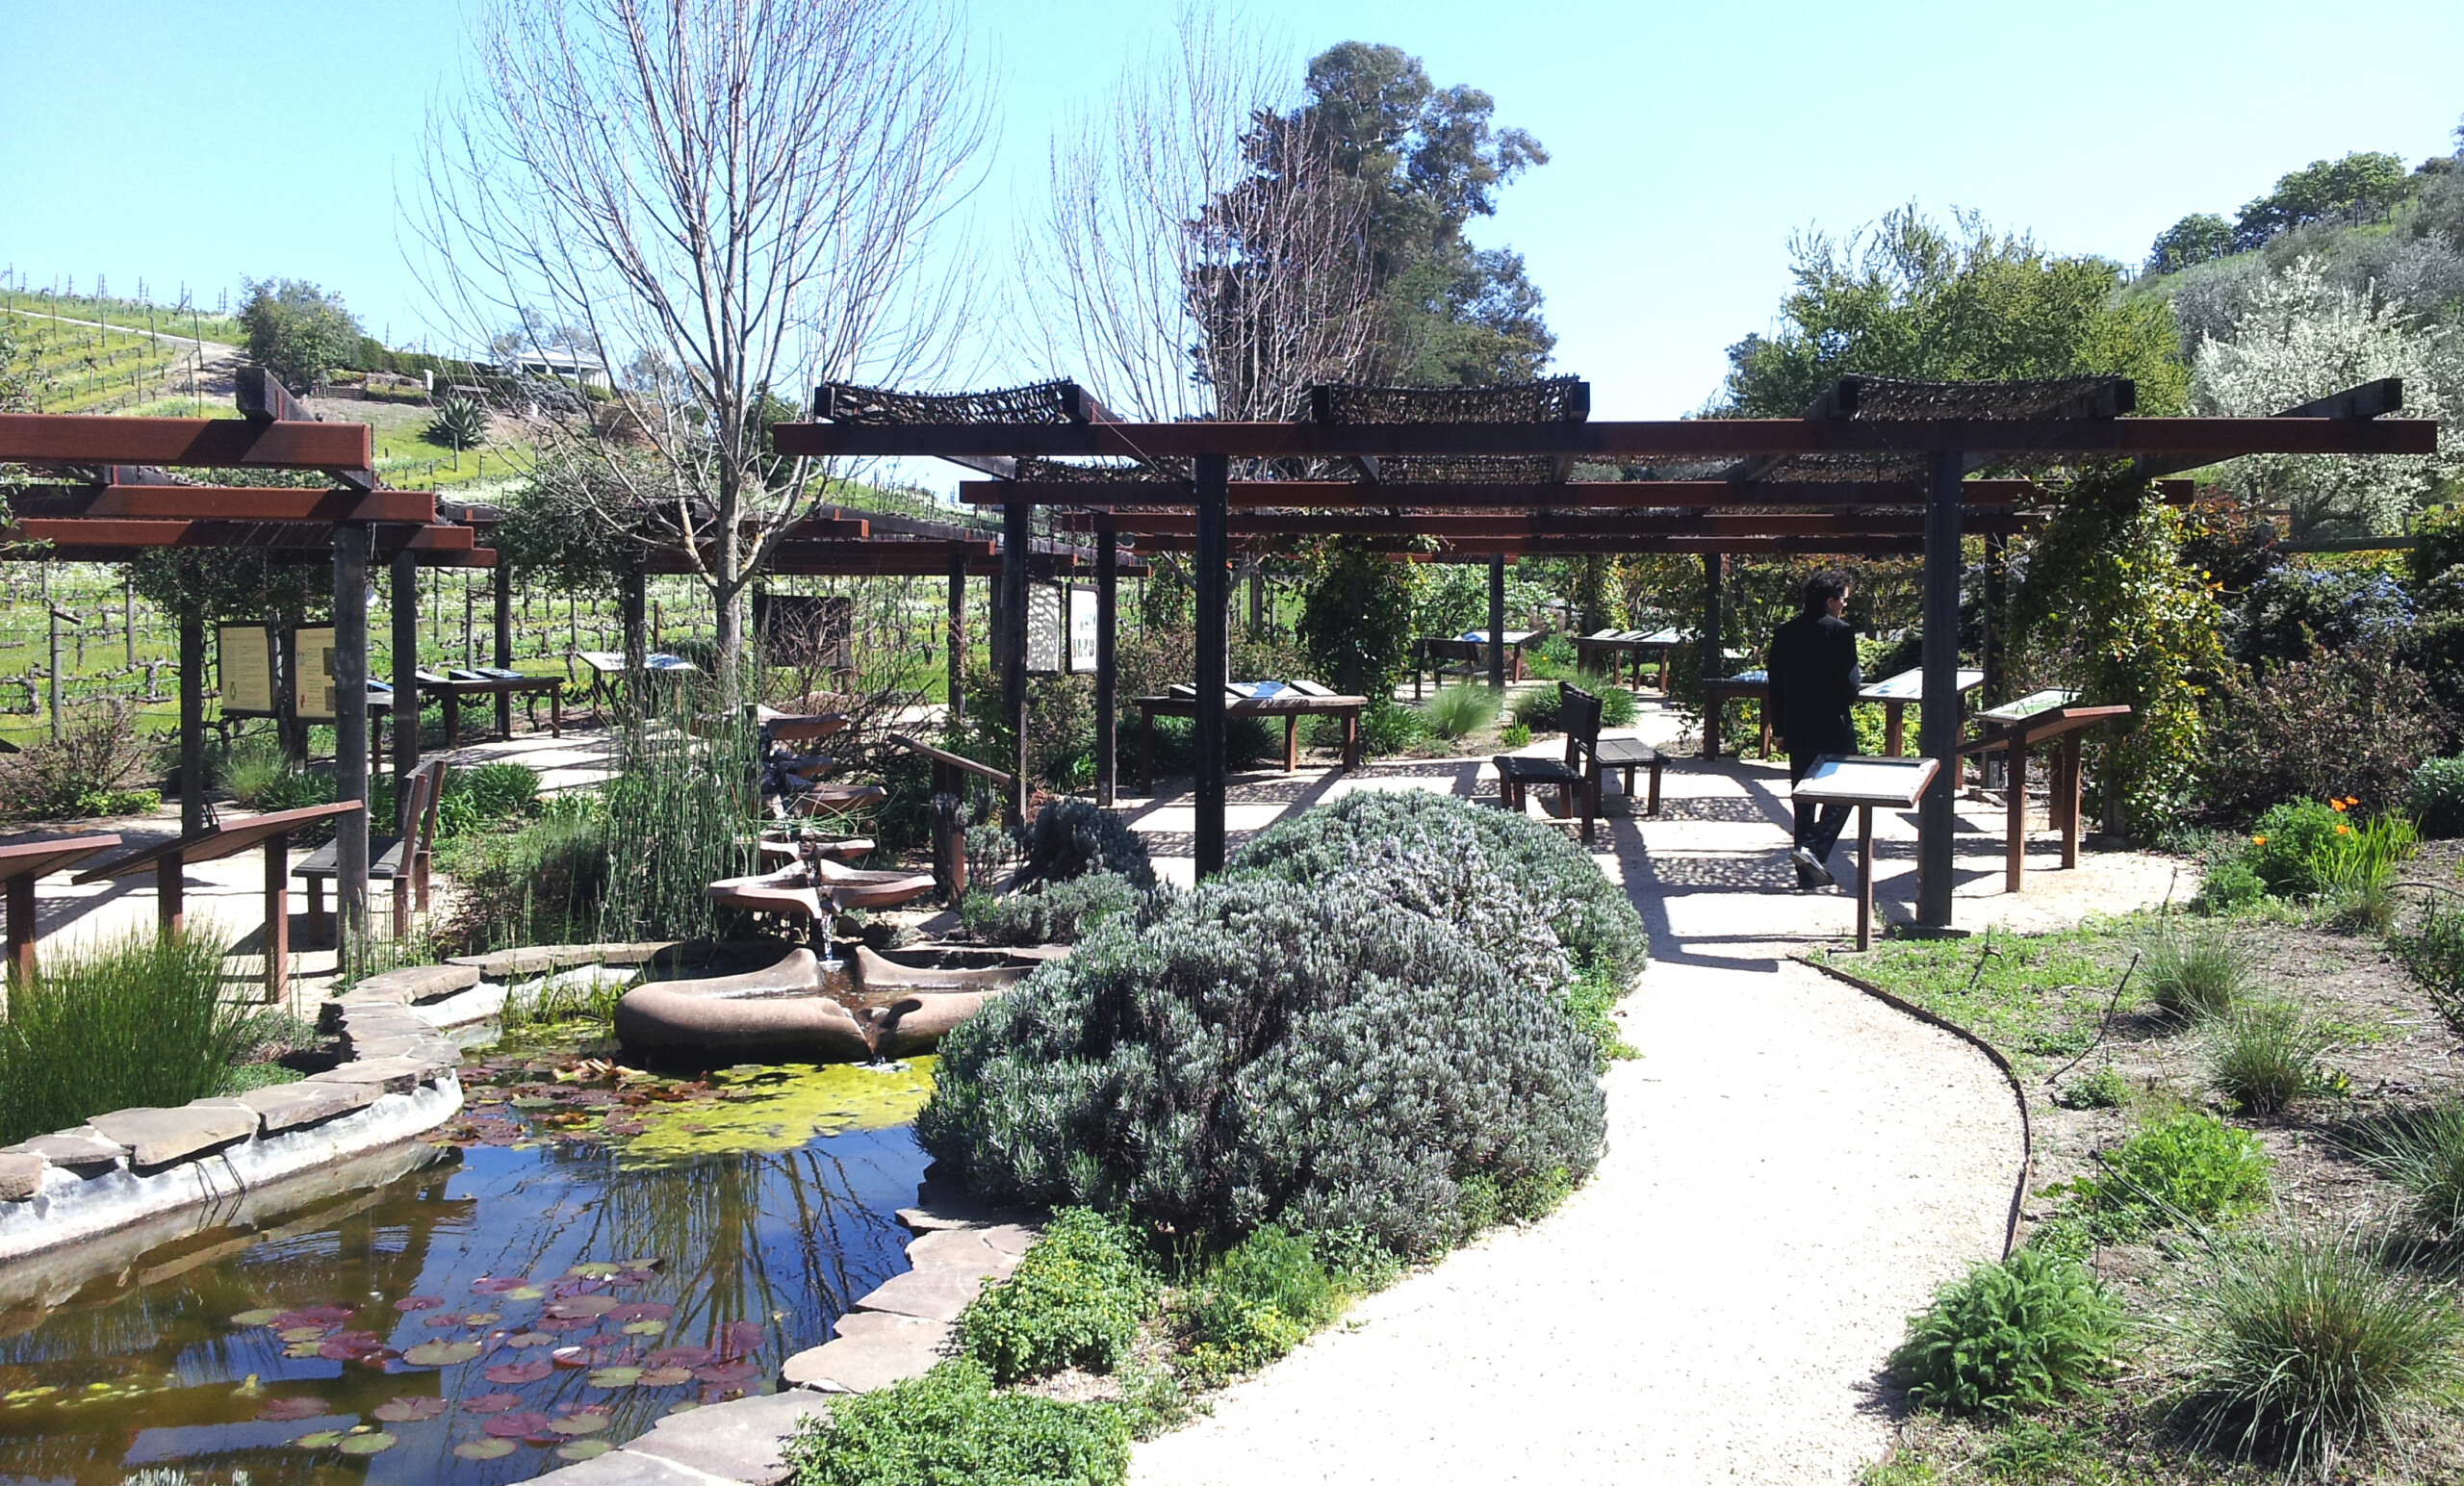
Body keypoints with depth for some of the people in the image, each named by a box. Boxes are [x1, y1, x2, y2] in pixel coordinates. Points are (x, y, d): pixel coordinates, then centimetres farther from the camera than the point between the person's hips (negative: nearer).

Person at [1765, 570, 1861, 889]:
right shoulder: (1841, 632, -12)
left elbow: (1775, 685, 7)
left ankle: (1807, 872, 14)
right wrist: (1858, 677, 7)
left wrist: (1778, 730, 14)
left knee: (1803, 799, 11)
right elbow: (1849, 687, -16)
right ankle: (1813, 849, -11)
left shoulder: (1784, 633, 5)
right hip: (1833, 729, -5)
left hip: (1797, 730, 5)